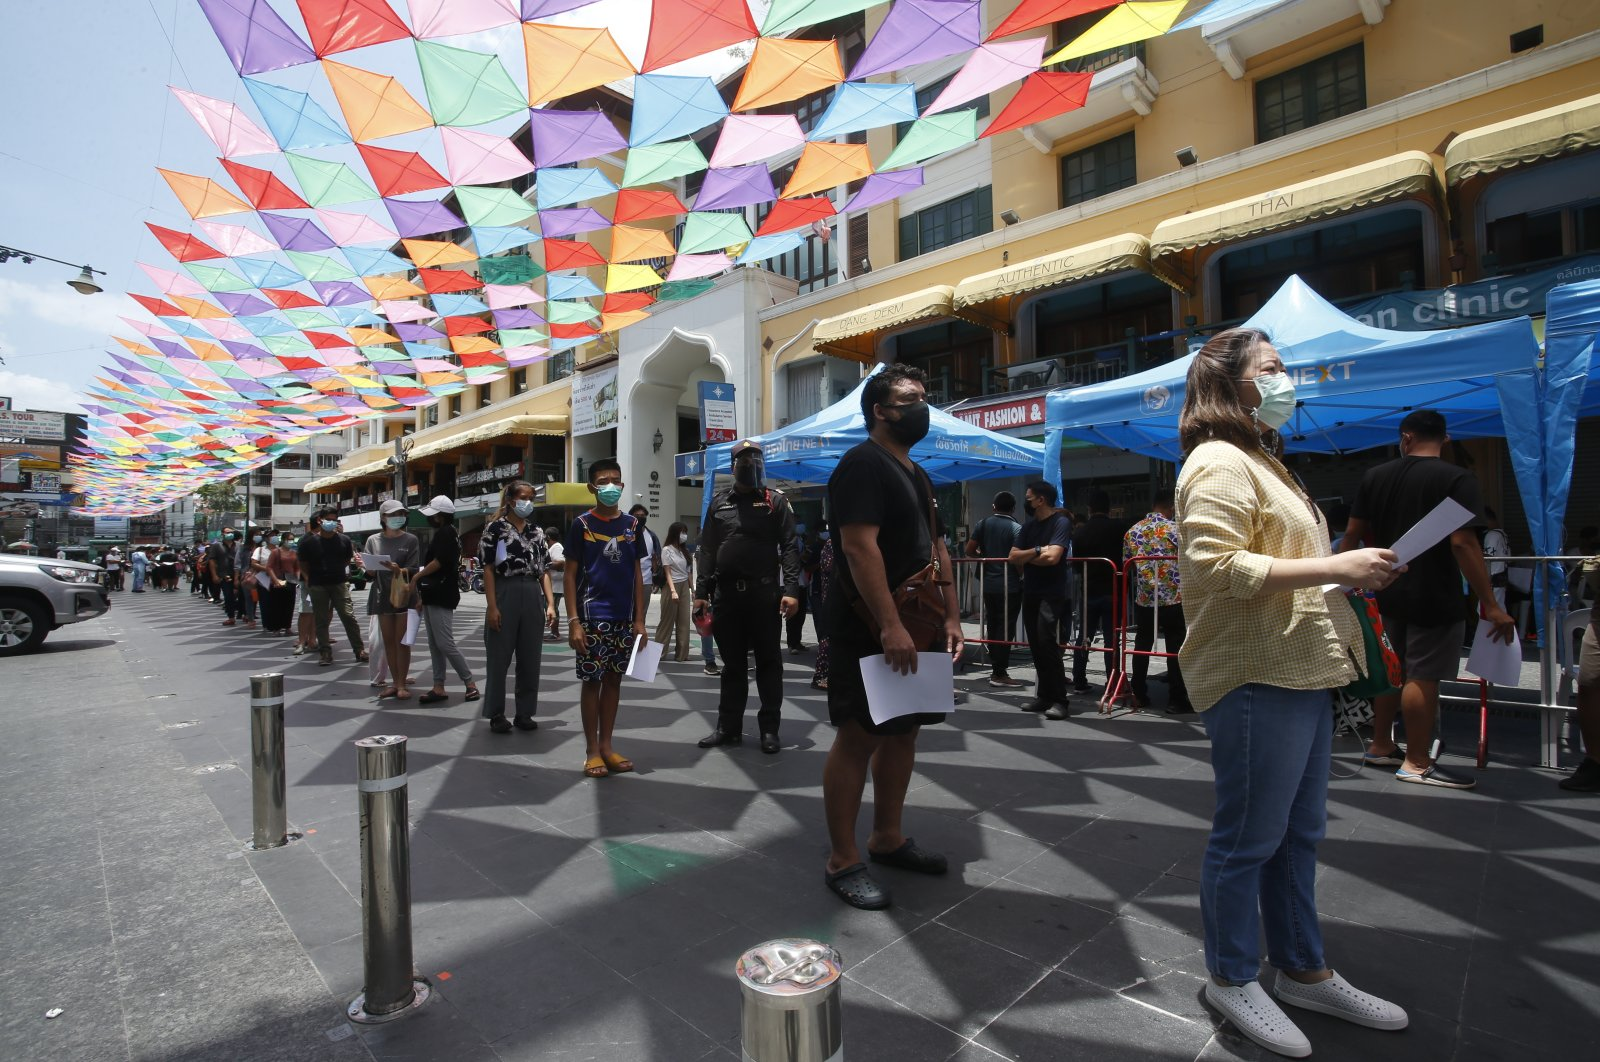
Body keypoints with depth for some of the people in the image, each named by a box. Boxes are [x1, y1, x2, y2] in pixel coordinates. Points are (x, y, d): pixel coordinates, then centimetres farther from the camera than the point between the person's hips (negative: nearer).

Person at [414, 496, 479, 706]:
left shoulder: (446, 533, -11)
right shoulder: (441, 533, 18)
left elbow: (438, 562, -19)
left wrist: (416, 576, -7)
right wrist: (422, 592, 13)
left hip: (441, 596, -10)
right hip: (433, 595, 10)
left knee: (445, 643, -9)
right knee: (434, 645, 9)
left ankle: (470, 683, -1)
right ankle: (438, 688, 12)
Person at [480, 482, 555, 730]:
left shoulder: (537, 531, 12)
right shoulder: (496, 528, -1)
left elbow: (544, 570, 11)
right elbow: (488, 569, -5)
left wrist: (550, 603, 2)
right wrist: (492, 606, -12)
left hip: (533, 598, 4)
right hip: (505, 595, -4)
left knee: (531, 659, 7)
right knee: (500, 658, 4)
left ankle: (525, 713, 18)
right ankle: (496, 714, 15)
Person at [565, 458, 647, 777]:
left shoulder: (632, 525, 8)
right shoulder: (581, 524, -2)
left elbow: (637, 574, 10)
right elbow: (571, 575, -3)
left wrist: (639, 620, 4)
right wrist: (573, 621, -12)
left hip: (623, 618, 4)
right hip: (592, 617, -4)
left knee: (614, 680, 10)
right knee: (592, 681, 3)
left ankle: (606, 745, 21)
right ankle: (592, 751, 14)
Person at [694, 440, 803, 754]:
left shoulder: (775, 501, 4)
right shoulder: (719, 503, 12)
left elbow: (789, 548, -3)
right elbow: (708, 551, 12)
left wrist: (791, 590, -14)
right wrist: (701, 592, 5)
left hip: (764, 594, -3)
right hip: (726, 595, 3)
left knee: (768, 663, 5)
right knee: (732, 664, 10)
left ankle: (769, 729, 14)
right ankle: (728, 727, 20)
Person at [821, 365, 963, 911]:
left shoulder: (917, 474, 19)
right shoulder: (862, 465, -11)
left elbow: (936, 547, 20)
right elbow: (859, 546, -22)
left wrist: (951, 617, 13)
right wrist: (890, 625, -27)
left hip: (914, 629, 10)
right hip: (870, 632, -9)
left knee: (902, 732, 15)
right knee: (857, 737, -3)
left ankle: (888, 838, 30)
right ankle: (842, 861, 9)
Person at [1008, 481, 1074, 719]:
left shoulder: (1061, 522, -8)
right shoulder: (1028, 526, 14)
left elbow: (1052, 557, -21)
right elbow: (1012, 557, 5)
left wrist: (1025, 558, -5)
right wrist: (1036, 551, -9)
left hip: (1051, 594, -7)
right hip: (1030, 593, 7)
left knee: (1047, 645, -13)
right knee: (1035, 647, 9)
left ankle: (1060, 700, -8)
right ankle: (1044, 696, 17)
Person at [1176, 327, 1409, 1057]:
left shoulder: (1260, 461, 21)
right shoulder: (1220, 462, -13)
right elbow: (1215, 565, -24)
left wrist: (1348, 573, 16)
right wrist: (1333, 567, -22)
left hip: (1299, 672, 10)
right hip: (1256, 677, -10)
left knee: (1297, 833, 19)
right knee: (1249, 837, 2)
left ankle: (1303, 971, 34)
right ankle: (1231, 977, 20)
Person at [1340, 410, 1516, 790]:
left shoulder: (1374, 476, 4)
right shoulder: (1457, 480, -11)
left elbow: (1353, 534, 6)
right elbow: (1462, 543, -19)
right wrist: (1489, 605, -16)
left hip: (1390, 593, 6)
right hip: (1433, 597, -6)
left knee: (1393, 670, 17)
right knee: (1423, 677, 0)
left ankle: (1380, 747, 27)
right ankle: (1417, 763, 8)